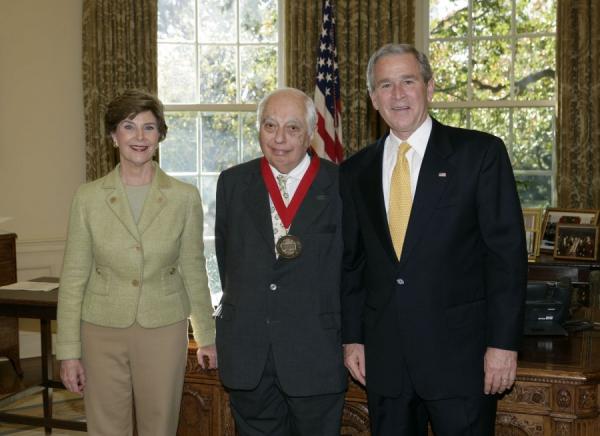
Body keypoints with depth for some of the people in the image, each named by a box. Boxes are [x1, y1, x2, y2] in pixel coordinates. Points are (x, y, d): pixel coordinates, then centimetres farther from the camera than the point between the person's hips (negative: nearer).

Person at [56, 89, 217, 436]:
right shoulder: (89, 197, -2)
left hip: (164, 330, 0)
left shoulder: (185, 197, -3)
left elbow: (193, 270, 6)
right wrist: (69, 351, -2)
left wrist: (207, 335, 12)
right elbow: (74, 276, 0)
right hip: (103, 331, 0)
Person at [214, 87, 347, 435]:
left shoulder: (341, 184, -4)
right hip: (246, 353, 3)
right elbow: (226, 254, 12)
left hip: (317, 353, -3)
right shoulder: (233, 182, 6)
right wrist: (241, 306, 7)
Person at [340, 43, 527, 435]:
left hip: (459, 354, -3)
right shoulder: (356, 171, 10)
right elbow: (351, 262, 13)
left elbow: (507, 252, -6)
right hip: (383, 357, 4)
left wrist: (504, 343, -11)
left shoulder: (481, 152, -3)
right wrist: (352, 338, 8)